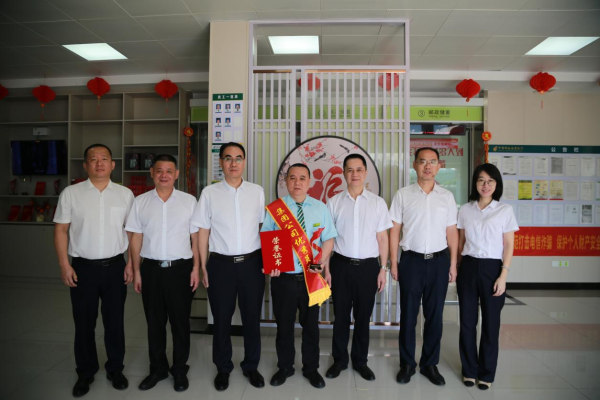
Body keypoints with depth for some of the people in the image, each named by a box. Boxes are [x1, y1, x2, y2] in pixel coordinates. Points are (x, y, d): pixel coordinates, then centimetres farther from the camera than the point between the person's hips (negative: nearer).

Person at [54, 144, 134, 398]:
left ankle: (115, 369, 29)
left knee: (115, 321, 11)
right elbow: (61, 230, 0)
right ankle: (85, 372, 30)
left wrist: (131, 263, -1)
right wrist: (64, 265, -6)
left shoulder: (125, 194, 1)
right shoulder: (70, 194, -1)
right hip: (82, 267, 0)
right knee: (84, 323, 11)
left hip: (115, 266, 1)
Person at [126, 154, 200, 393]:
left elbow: (196, 237, 0)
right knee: (154, 321, 14)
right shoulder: (141, 202, 3)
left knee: (180, 321, 9)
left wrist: (196, 268, -5)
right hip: (151, 268, 2)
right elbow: (136, 238, 5)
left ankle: (180, 370, 27)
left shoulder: (189, 201, -1)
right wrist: (136, 271, 2)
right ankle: (157, 368, 32)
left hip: (180, 268, -1)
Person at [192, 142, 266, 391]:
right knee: (222, 318, 13)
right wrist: (203, 267, 0)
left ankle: (251, 366, 33)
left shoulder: (257, 192, 2)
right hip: (221, 263, -1)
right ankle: (223, 368, 33)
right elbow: (203, 232, 1)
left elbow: (263, 227, 6)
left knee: (252, 317, 13)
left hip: (251, 262, 1)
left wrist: (266, 260, 3)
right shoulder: (209, 193, -2)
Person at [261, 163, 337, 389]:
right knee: (284, 324, 13)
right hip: (283, 277, -1)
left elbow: (328, 239, 3)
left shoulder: (320, 208, 4)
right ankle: (284, 367, 34)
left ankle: (311, 368, 33)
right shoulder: (274, 208, 0)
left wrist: (321, 262, -13)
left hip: (311, 277, 1)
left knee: (310, 324, 13)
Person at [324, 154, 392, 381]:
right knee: (341, 315, 11)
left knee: (363, 316, 13)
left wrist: (383, 268, 0)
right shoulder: (334, 202, 0)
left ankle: (360, 361, 30)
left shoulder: (377, 203, 1)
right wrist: (326, 269, -1)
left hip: (368, 266, 0)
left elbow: (382, 238, 3)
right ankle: (339, 360, 29)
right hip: (341, 265, 0)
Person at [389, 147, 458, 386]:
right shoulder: (403, 195, 0)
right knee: (408, 314, 8)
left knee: (434, 315, 11)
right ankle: (407, 364, 24)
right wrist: (393, 263, -4)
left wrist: (453, 263, 4)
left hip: (439, 260, 2)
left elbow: (451, 232, 8)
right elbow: (395, 230, -1)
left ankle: (430, 364, 28)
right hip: (411, 260, -2)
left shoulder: (447, 196, 6)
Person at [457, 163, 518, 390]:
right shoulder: (465, 209, 6)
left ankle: (487, 373, 24)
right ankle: (469, 369, 25)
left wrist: (503, 275, -9)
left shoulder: (505, 211, -1)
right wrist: (456, 267, 6)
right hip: (468, 267, 2)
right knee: (467, 320, 8)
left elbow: (508, 246, -2)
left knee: (490, 322, 7)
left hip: (492, 268, -2)